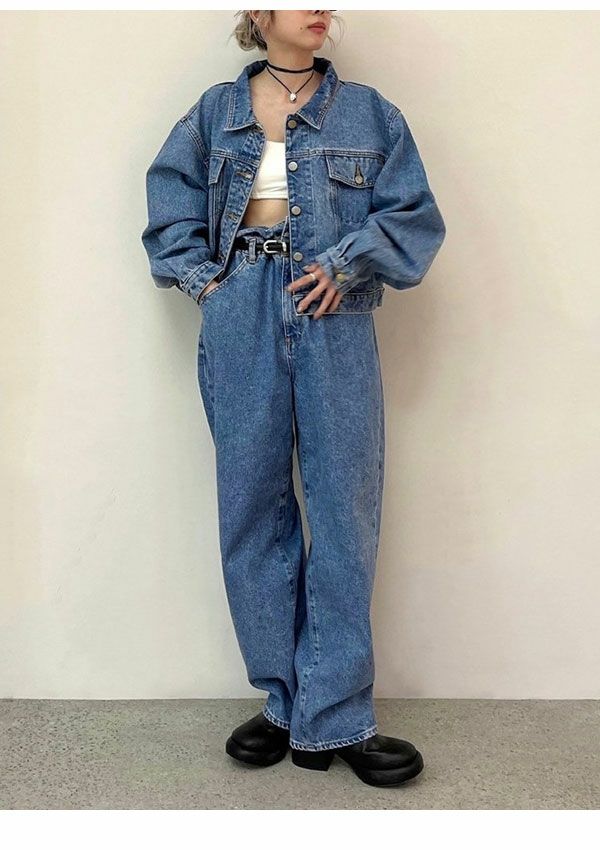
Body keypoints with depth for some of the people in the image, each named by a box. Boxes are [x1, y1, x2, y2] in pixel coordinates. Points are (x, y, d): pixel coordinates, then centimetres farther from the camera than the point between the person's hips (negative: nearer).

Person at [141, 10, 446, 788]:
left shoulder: (369, 113, 10)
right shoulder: (216, 112, 13)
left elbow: (414, 216, 5)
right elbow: (172, 206, 15)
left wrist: (347, 263, -9)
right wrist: (202, 279, 0)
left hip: (334, 321, -1)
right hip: (240, 323, 1)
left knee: (344, 512, -3)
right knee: (253, 510, 3)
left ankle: (334, 717, 8)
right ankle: (289, 702, 17)